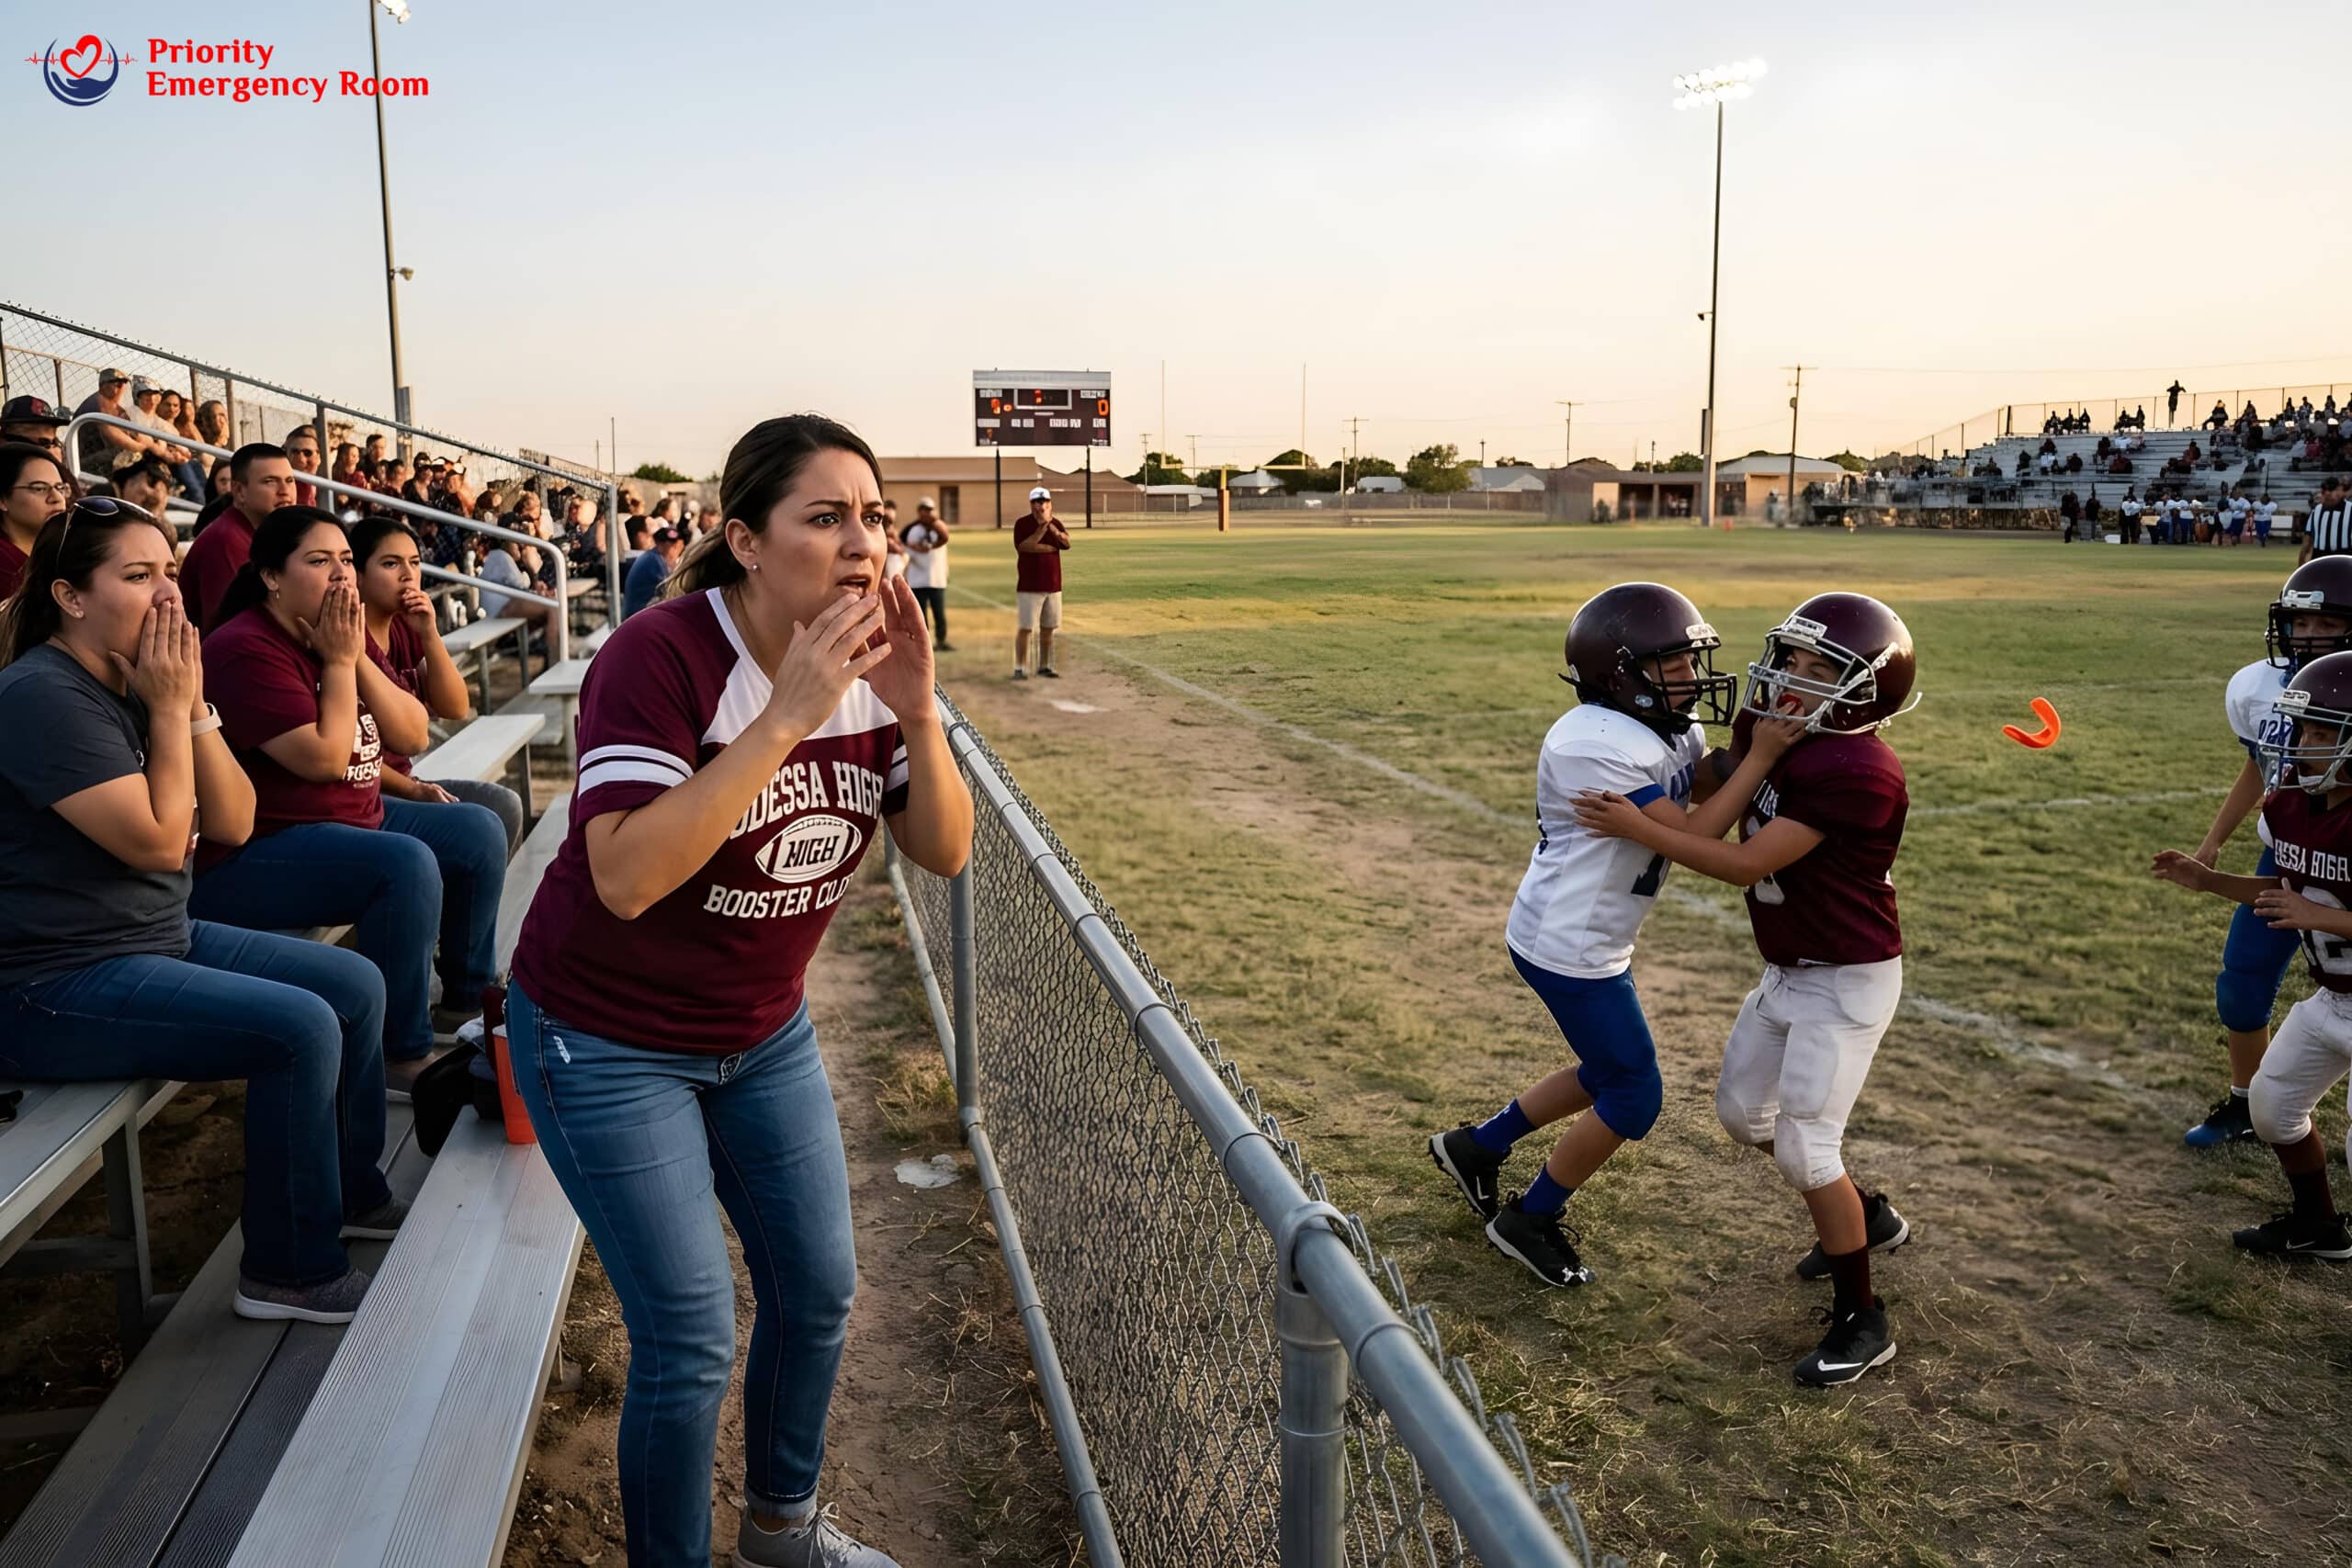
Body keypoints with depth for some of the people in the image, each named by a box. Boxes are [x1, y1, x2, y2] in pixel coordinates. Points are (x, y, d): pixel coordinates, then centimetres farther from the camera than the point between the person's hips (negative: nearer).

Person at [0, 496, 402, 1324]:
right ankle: (291, 1270, -6)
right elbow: (159, 841, -23)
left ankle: (354, 1193, 23)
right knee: (301, 1027, -22)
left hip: (161, 940, 10)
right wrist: (170, 711, -16)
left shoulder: (138, 684, 8)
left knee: (356, 984, 7)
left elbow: (234, 824, 3)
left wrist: (193, 708, -8)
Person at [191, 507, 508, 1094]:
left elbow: (413, 737, 2)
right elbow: (326, 760, -26)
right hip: (252, 856, -10)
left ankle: (468, 1003, 18)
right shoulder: (246, 650, -19)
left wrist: (359, 657, -10)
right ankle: (401, 1058, -20)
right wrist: (339, 663, -16)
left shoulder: (345, 637, 9)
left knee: (479, 833, 6)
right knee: (406, 864, -31)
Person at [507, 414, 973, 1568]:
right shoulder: (660, 656, -26)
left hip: (764, 1031, 6)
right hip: (607, 1042, -6)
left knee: (819, 1294, 15)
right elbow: (627, 878, -36)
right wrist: (786, 716, -39)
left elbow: (944, 853, -10)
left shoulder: (869, 664, -8)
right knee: (691, 1343, -2)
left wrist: (918, 712, -26)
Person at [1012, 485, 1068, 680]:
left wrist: (1050, 526, -18)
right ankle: (1020, 668, -2)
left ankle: (1044, 666, 19)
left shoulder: (1056, 524, 10)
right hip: (1029, 587, -5)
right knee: (1024, 628, -5)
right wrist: (1042, 527, -13)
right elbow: (1024, 546, -18)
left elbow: (1067, 543, -4)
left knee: (1048, 628, 9)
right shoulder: (1022, 524, -4)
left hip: (1053, 586, 5)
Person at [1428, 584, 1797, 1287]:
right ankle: (1529, 1221, 20)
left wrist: (1764, 740, -13)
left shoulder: (1670, 725, 2)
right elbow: (1693, 837, -28)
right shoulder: (1597, 747, -28)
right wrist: (1760, 756, -25)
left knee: (1606, 1076, 22)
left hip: (1593, 939, 10)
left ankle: (1476, 1147, 36)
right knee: (1634, 1098, 1)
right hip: (1567, 945, -10)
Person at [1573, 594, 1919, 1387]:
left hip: (1847, 980, -9)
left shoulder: (1859, 773, -28)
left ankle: (1862, 1323, 14)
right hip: (1789, 970, 9)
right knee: (1743, 1112, 19)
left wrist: (1638, 828, -25)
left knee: (1804, 1149, -5)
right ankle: (1866, 1217, 41)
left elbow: (1746, 865, -28)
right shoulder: (1777, 733, -3)